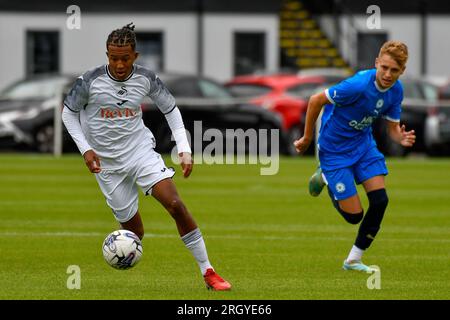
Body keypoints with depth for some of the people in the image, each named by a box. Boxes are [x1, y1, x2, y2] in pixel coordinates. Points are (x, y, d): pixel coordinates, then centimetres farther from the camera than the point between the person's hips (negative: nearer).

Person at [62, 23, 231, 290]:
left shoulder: (146, 79, -8)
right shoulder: (90, 81, -14)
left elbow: (171, 109, 6)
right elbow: (69, 113, 1)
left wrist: (185, 150, -3)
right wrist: (86, 149, -9)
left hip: (142, 153, 1)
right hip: (108, 165, -1)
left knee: (176, 205, -18)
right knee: (134, 232, 0)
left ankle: (208, 272, -14)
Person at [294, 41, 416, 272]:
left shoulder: (396, 90, -9)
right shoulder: (359, 85, -31)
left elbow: (393, 127, 3)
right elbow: (316, 101, -21)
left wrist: (402, 139, -22)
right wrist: (307, 138, -10)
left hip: (363, 143, 6)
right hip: (335, 148, -6)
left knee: (380, 201, -9)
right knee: (354, 215, -5)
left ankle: (354, 260, 9)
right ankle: (325, 177, 25)